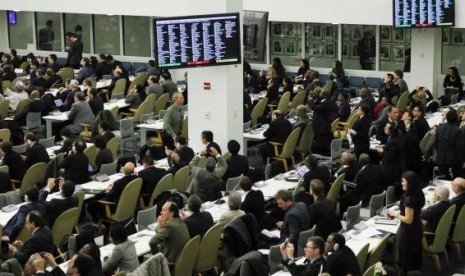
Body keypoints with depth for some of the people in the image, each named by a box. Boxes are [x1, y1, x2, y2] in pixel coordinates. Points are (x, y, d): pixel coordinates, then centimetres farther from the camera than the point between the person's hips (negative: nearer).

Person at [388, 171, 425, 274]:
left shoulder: (409, 199, -28)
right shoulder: (418, 195, 1)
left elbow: (408, 220, -25)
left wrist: (395, 214, -14)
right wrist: (399, 213, 12)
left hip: (409, 231, -9)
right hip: (417, 228, 9)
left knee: (407, 255, 7)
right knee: (415, 253, 22)